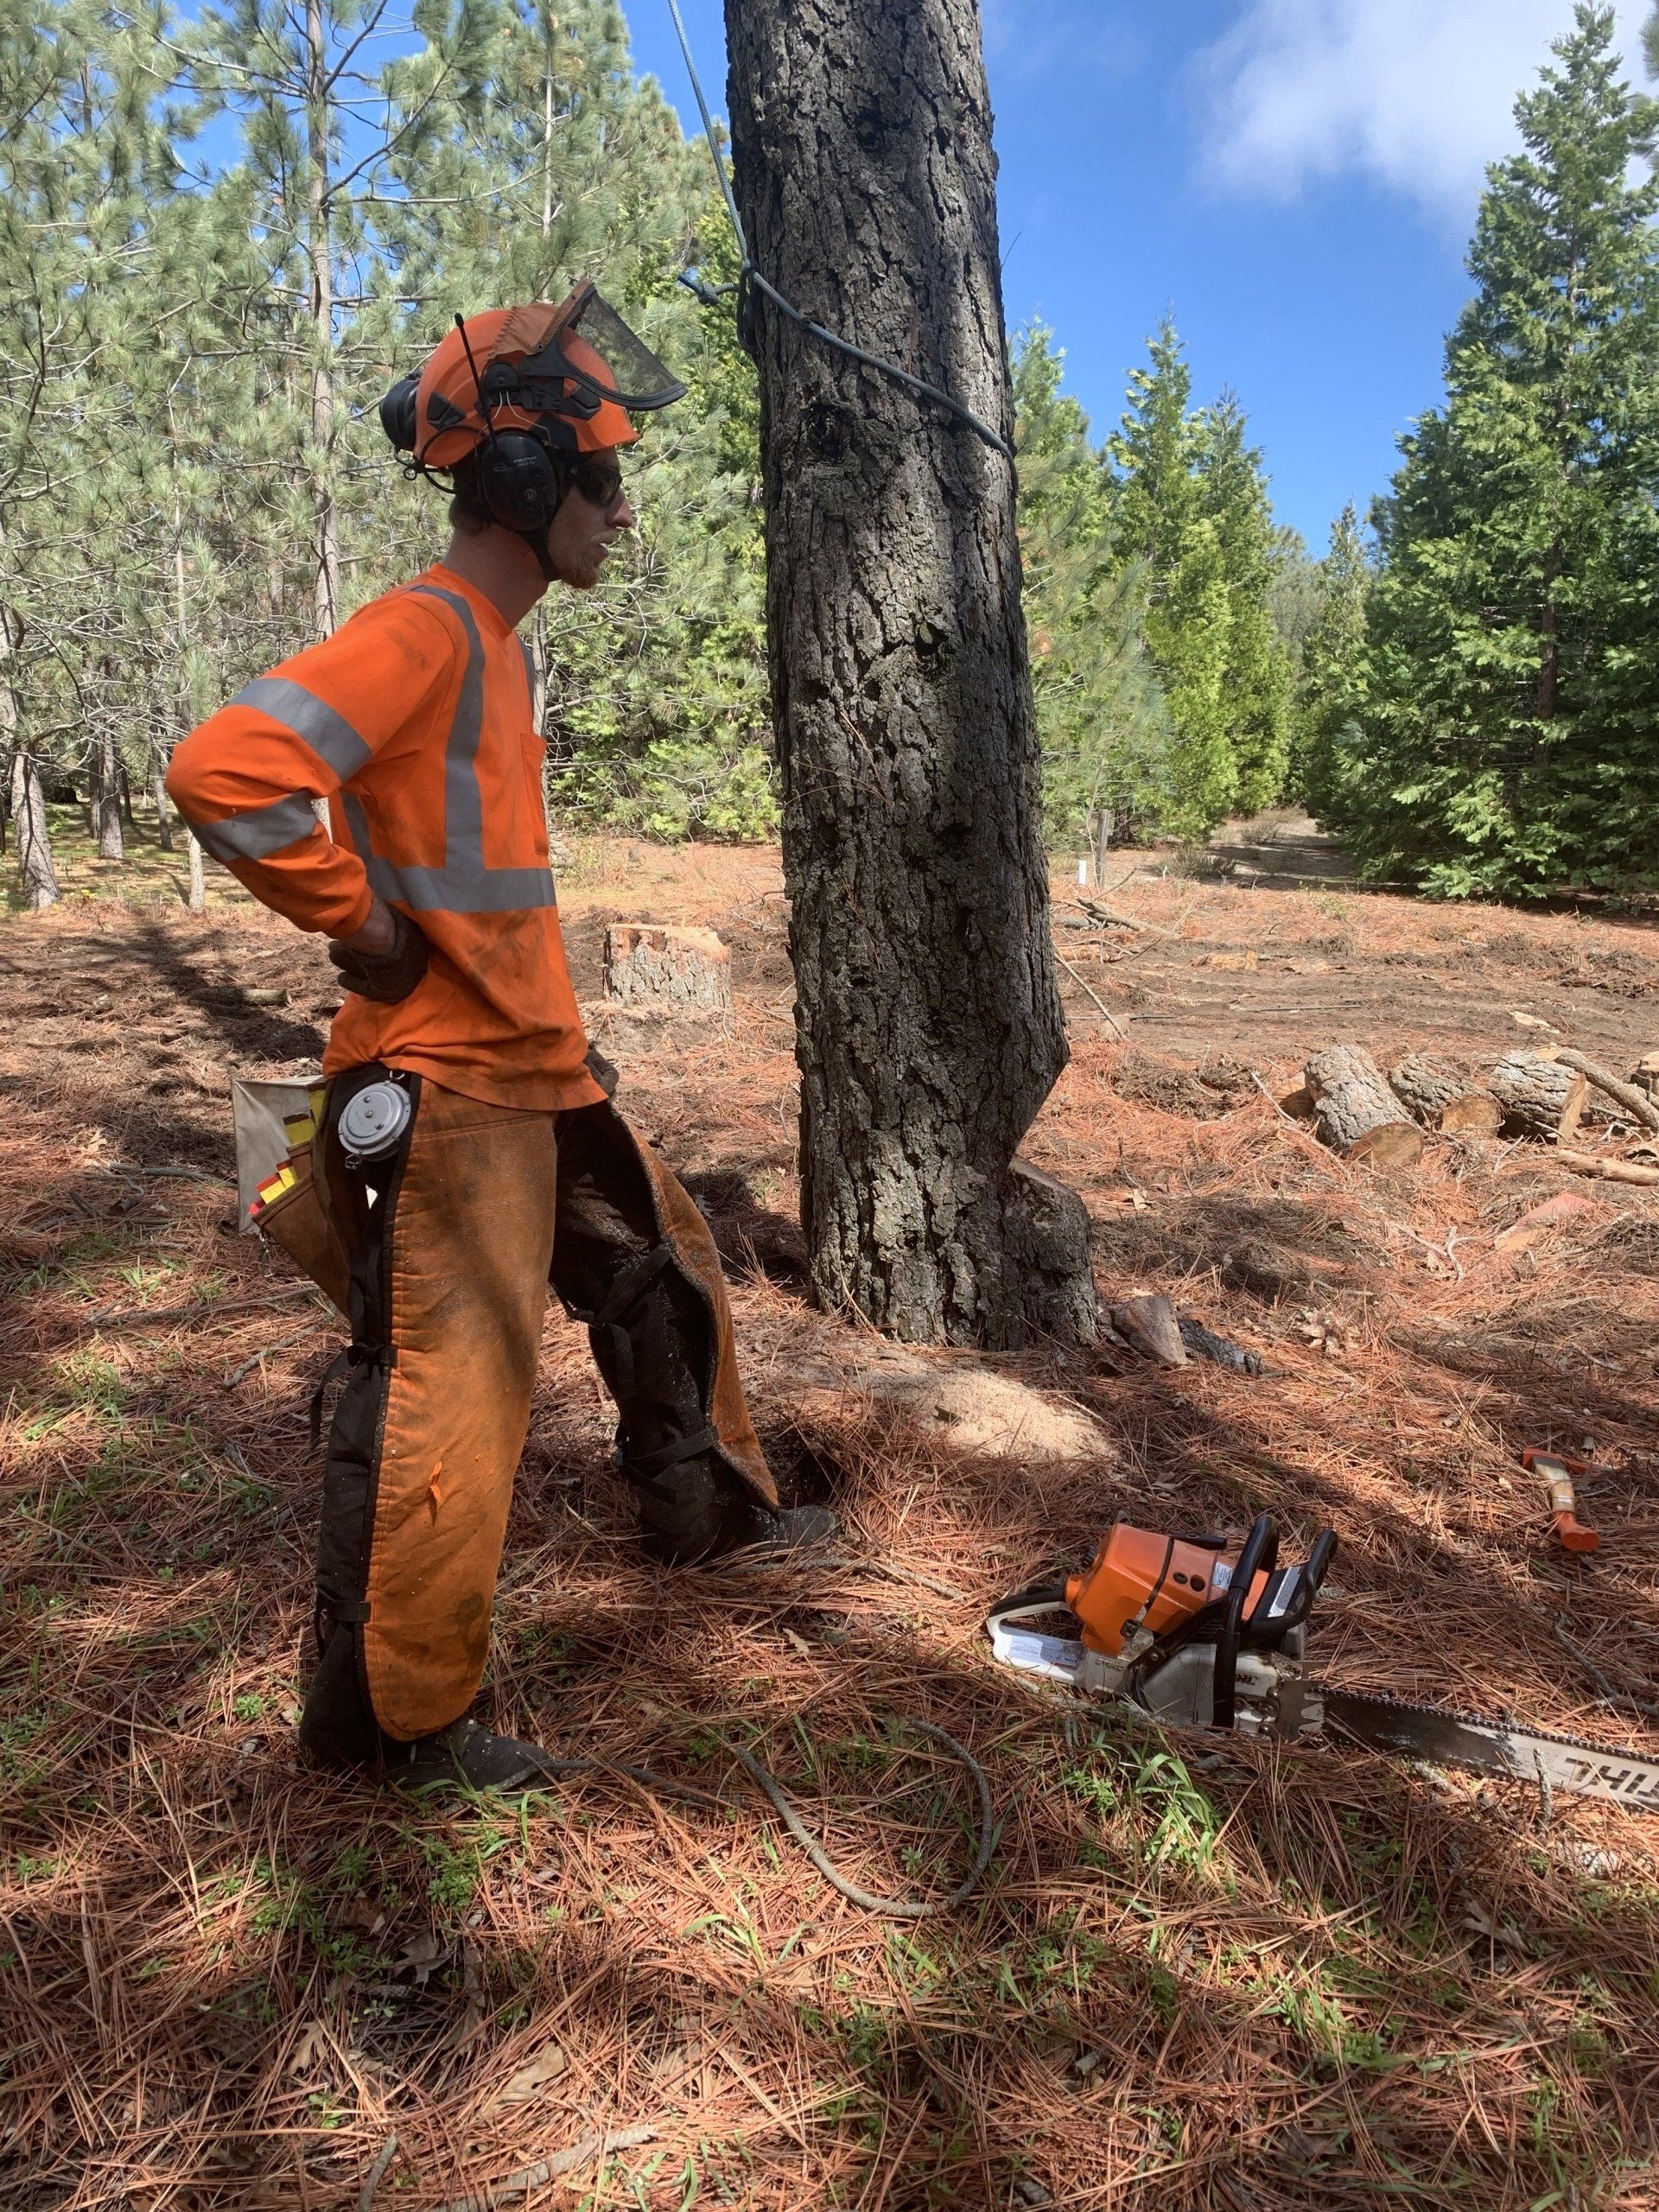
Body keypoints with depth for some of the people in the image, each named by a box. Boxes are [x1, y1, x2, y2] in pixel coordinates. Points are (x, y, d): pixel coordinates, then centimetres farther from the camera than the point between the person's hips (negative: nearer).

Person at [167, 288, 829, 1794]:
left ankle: (708, 1508, 43)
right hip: (449, 1090, -10)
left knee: (659, 1267, 22)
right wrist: (362, 925, -18)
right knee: (447, 1389, -3)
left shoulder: (493, 639, 13)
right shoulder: (423, 629, -17)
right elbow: (224, 771, -30)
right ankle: (389, 1716, 14)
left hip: (539, 1066, 10)